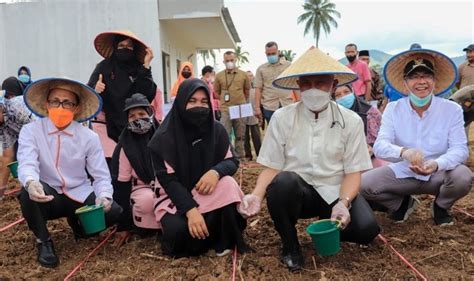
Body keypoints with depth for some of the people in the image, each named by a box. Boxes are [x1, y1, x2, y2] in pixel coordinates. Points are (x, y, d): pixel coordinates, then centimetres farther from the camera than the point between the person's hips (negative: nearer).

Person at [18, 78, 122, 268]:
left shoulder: (89, 137, -4)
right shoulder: (30, 131, -7)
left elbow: (101, 176, -5)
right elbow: (27, 164, -23)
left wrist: (103, 196, -27)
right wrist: (31, 182, -47)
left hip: (79, 196, 1)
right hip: (47, 197, -1)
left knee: (113, 212, -23)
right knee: (29, 192, -35)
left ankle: (79, 222, 14)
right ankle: (43, 241, -5)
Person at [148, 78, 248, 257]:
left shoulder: (217, 130, -5)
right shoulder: (165, 137, -14)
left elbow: (232, 161, -6)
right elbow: (167, 179, -16)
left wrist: (216, 172, -32)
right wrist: (191, 210, -30)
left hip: (209, 194, 3)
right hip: (176, 197, -2)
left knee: (227, 183, -30)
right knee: (178, 230, -33)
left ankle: (225, 241, -11)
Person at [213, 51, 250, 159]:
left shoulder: (243, 75, 5)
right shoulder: (219, 76, 3)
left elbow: (247, 90, 16)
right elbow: (216, 92, 12)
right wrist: (225, 101, 9)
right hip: (225, 110, -1)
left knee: (240, 136, 8)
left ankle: (239, 157, 19)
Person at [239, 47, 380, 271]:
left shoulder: (351, 121, -3)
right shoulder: (282, 118, -5)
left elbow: (353, 172, -3)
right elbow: (271, 168, -5)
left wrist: (343, 202, -22)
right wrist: (257, 195, -25)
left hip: (334, 192, 1)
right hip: (296, 192, 0)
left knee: (366, 229, -26)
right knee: (283, 182, -35)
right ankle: (290, 245, -6)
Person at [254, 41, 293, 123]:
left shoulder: (289, 65, 8)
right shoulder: (261, 69, 8)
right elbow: (258, 89, 4)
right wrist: (257, 108, -4)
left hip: (288, 105, 0)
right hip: (269, 107, 0)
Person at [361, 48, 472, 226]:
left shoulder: (452, 109, -9)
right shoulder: (393, 109, -7)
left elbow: (459, 149, -16)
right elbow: (380, 146, -18)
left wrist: (437, 164, -38)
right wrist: (403, 151, -41)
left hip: (438, 175, 0)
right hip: (403, 173, 1)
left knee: (462, 177, -32)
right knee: (363, 184, -21)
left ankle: (440, 206, 6)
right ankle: (403, 203, 12)